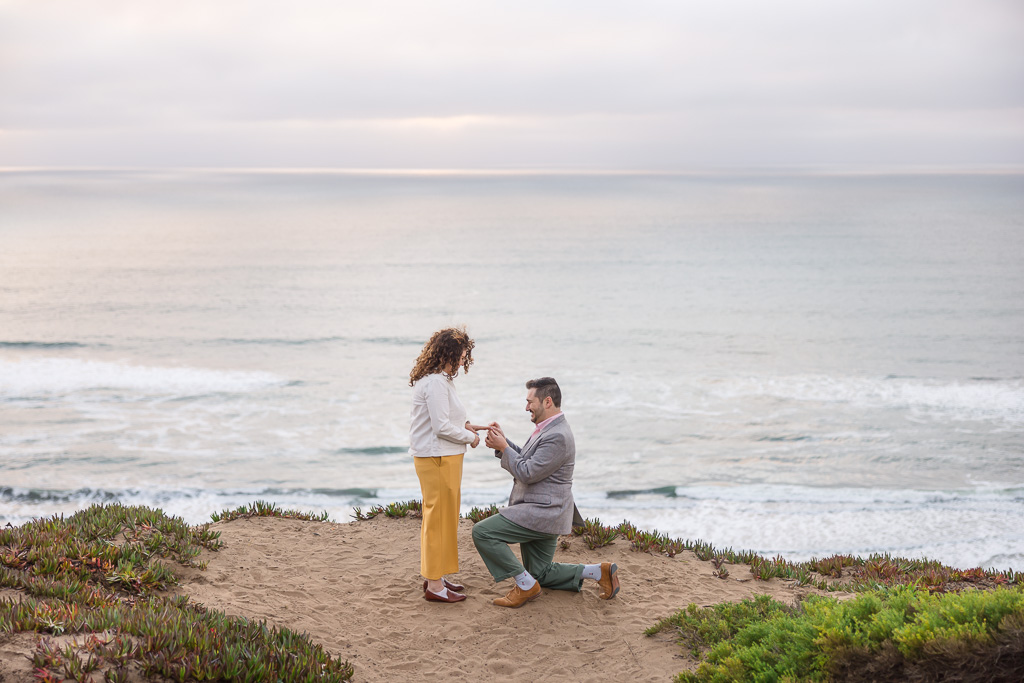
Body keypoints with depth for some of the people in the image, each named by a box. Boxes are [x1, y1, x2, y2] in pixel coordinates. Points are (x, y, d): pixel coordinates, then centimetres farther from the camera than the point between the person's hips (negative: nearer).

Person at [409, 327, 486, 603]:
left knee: (443, 517, 17)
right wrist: (470, 437, -9)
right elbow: (441, 427, -22)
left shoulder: (440, 380, 15)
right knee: (439, 518, -5)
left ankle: (435, 577, 26)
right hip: (437, 458, -11)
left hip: (442, 457, 11)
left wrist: (463, 425, 9)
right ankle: (434, 585, 1)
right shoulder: (435, 383, -19)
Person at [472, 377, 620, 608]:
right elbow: (525, 458, 18)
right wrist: (502, 441, 4)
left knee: (482, 532, -15)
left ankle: (526, 585, -8)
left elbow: (527, 473, -23)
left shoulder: (557, 437, -23)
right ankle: (599, 572, 14)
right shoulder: (548, 429, 11)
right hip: (543, 512, 11)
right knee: (541, 574, 19)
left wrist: (503, 448, -12)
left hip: (542, 512, -11)